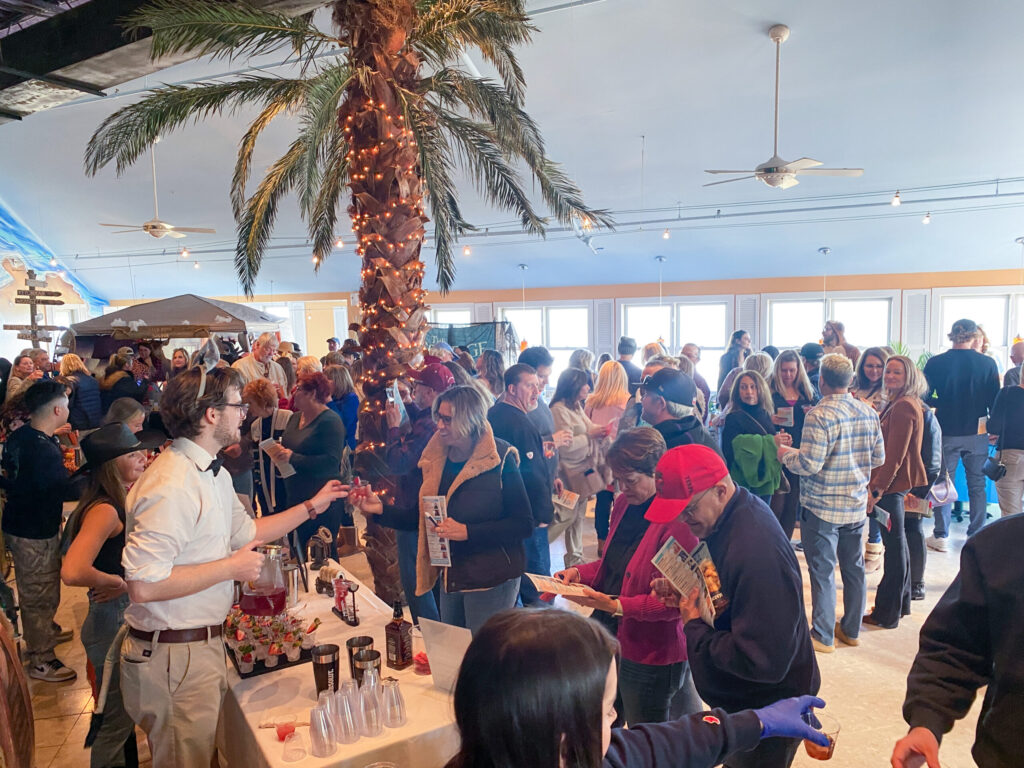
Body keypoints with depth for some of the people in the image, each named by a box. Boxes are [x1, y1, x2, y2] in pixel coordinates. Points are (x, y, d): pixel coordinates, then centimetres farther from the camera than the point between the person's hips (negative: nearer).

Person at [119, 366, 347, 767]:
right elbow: (143, 585, -29)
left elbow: (245, 531, 20)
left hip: (203, 642, 9)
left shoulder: (214, 474, 7)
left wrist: (313, 505, 17)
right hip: (175, 655, -9)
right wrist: (231, 567, -21)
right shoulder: (172, 486, -25)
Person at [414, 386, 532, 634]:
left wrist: (467, 531, -23)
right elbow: (422, 518, 10)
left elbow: (523, 525, -17)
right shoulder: (435, 459, 4)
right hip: (450, 576, 7)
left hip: (491, 582, -6)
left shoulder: (499, 460, -15)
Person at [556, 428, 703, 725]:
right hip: (614, 639, 8)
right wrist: (579, 572, -1)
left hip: (651, 653, -8)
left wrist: (617, 606, -26)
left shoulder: (678, 519, -22)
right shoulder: (624, 503, 4)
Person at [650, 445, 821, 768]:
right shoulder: (724, 520, -5)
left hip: (769, 709, -8)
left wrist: (694, 627, -21)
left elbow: (762, 661, -34)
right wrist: (683, 592, -6)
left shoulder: (757, 552, -35)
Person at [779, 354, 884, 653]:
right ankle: (851, 629, 30)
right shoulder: (869, 412, 1)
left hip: (822, 506, -6)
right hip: (857, 504, 7)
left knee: (822, 571, 3)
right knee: (854, 568, 17)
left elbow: (810, 464, -23)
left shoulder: (819, 415, -20)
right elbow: (879, 457, 9)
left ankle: (822, 636, 13)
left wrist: (785, 454, -5)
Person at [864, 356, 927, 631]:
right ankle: (901, 603, 33)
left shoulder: (903, 407, -19)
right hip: (899, 483, 10)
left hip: (892, 485, -10)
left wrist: (877, 489, -22)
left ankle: (887, 614, 10)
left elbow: (894, 456, -23)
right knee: (898, 543, 19)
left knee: (895, 546, -1)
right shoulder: (902, 404, 13)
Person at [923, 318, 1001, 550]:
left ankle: (941, 536, 11)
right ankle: (976, 536, 19)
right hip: (976, 434, 1)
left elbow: (925, 397, -6)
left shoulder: (935, 363, -8)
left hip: (947, 432, -1)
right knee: (977, 485, 13)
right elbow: (994, 400, -2)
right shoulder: (987, 363, -6)